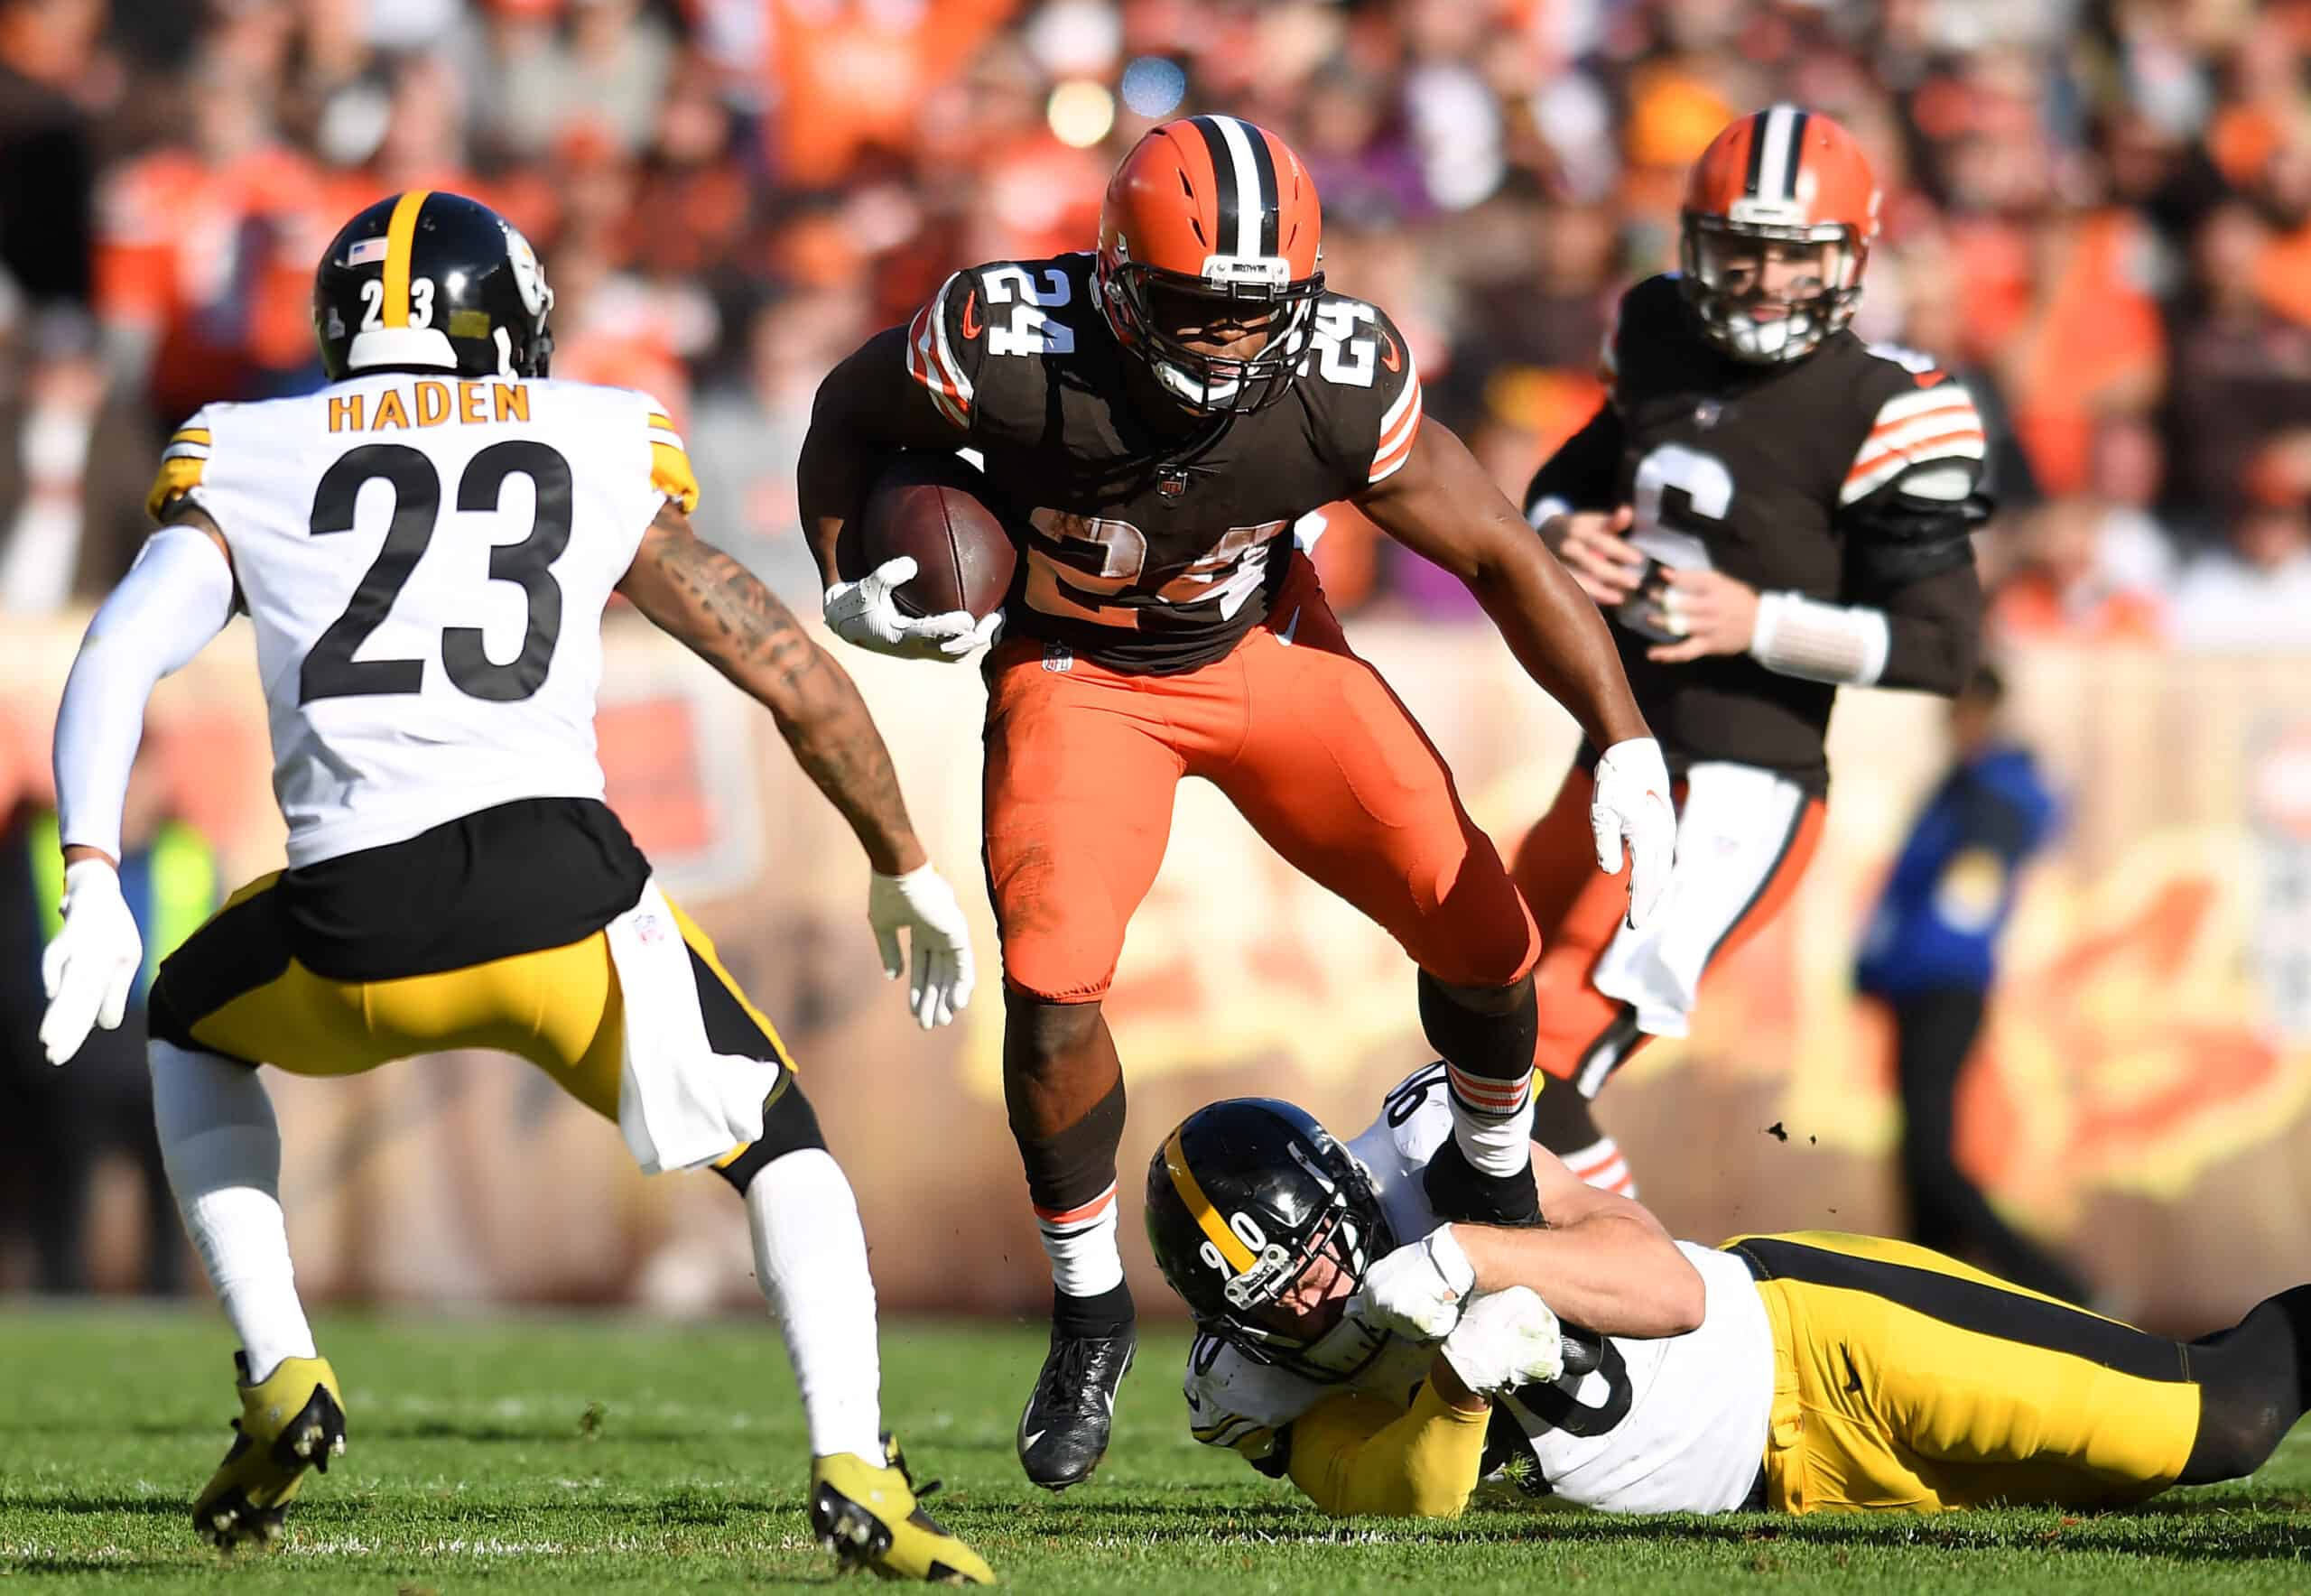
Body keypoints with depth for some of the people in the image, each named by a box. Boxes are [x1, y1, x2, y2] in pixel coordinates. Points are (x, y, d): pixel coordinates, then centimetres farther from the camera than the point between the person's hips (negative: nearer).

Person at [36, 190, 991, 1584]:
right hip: (558, 887, -1)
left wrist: (93, 883, -6)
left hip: (356, 940, 1)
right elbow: (804, 685, 20)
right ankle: (854, 1469, -4)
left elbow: (118, 658, 2)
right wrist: (905, 871, 33)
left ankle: (282, 1377, 19)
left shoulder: (248, 471, 19)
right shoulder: (605, 460, 19)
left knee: (194, 1024, 34)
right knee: (781, 1148, 20)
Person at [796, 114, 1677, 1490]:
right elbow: (849, 418, -8)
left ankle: (1492, 1183, 31)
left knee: (1482, 932, -4)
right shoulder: (1011, 348, -32)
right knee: (1052, 990, -20)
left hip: (1266, 649, 2)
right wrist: (847, 590, -20)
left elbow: (1499, 553, -14)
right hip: (1078, 676, -2)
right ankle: (1090, 1317, 5)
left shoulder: (1343, 383, -28)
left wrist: (1628, 746, -17)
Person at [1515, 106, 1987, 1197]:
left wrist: (1762, 624, -22)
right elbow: (1563, 485, 23)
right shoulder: (1664, 352, 8)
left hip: (1740, 800, -9)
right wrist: (1559, 538, -1)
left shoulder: (1877, 414, -12)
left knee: (1535, 1076, -20)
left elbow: (1942, 643, -13)